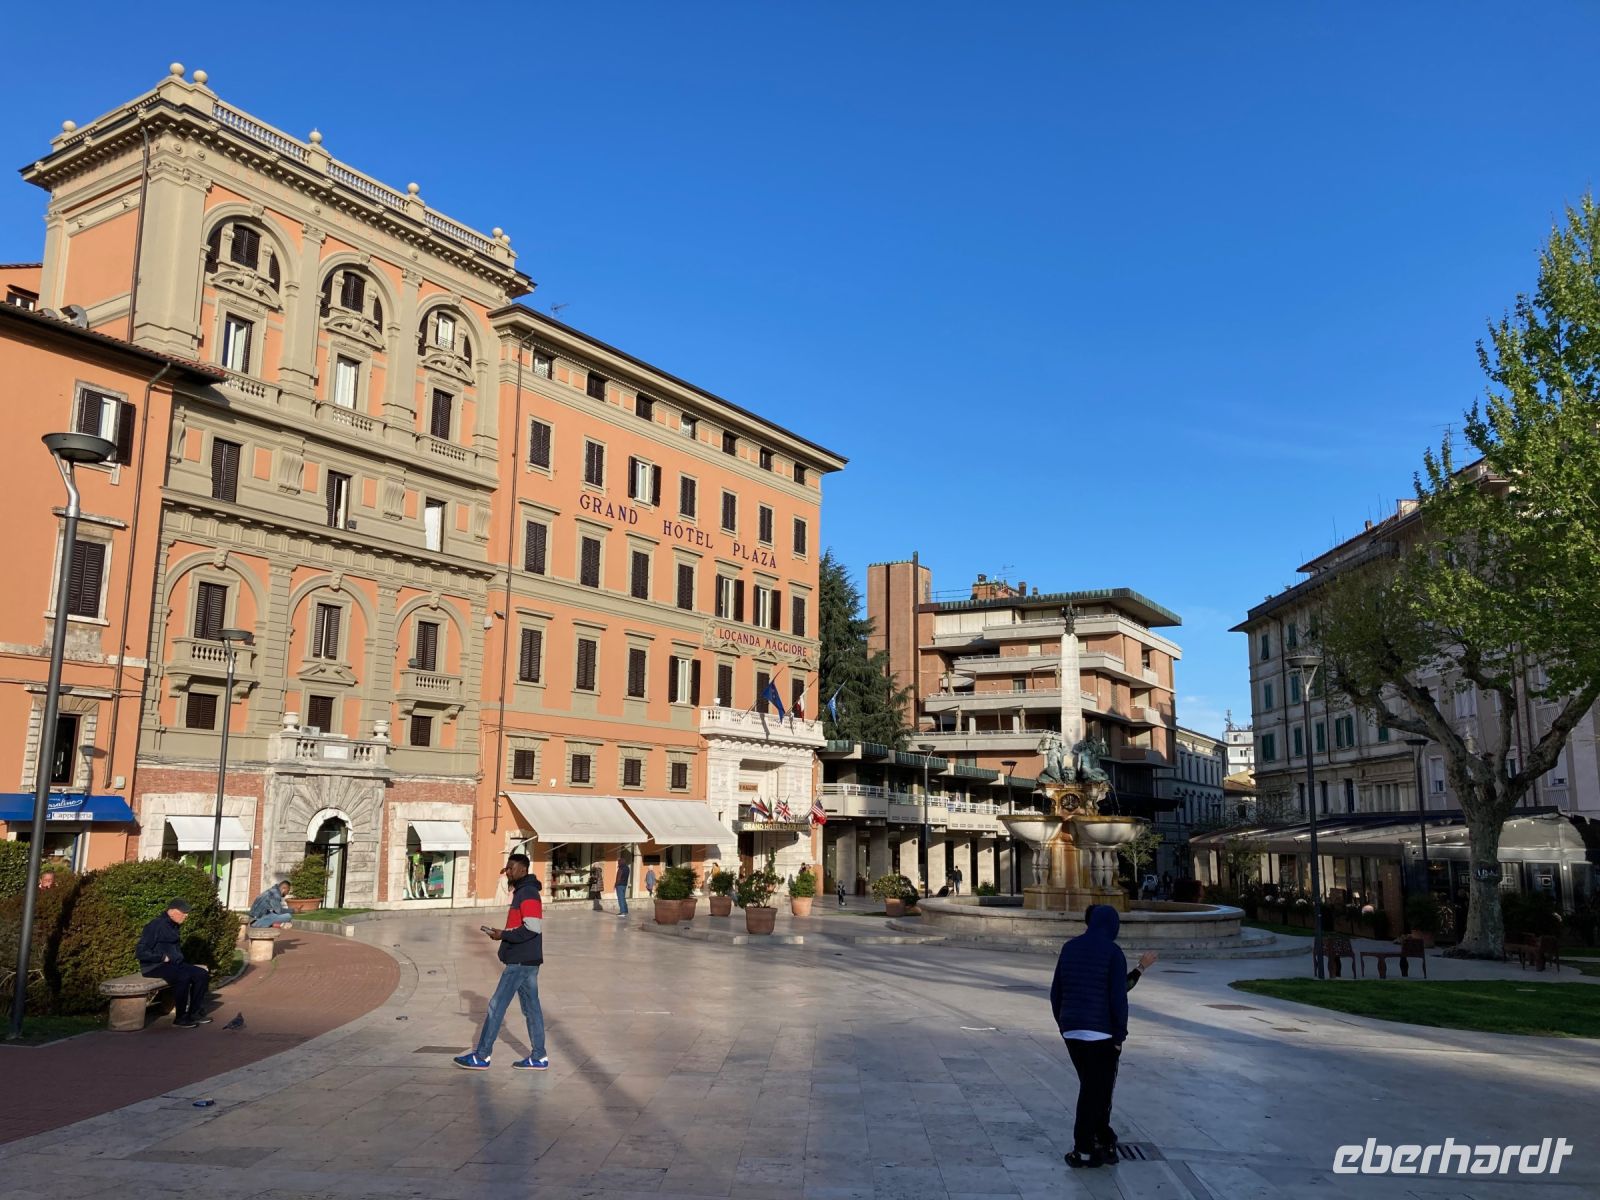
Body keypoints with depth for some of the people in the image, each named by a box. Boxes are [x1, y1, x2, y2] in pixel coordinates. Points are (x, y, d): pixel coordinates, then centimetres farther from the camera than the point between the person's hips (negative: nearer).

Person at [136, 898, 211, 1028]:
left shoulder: (173, 926, 13)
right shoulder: (156, 926, -15)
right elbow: (140, 952, -20)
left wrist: (178, 956, 12)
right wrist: (163, 957, -18)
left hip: (174, 964, 9)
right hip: (154, 967, -9)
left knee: (202, 974, -8)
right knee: (183, 977, -34)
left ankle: (195, 1013, 0)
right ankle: (180, 1018, -21)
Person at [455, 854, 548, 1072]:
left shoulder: (528, 893, -16)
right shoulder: (522, 891, 15)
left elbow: (533, 928, -24)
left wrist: (503, 935, -17)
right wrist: (503, 933, 9)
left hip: (521, 962, -10)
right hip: (525, 960, 10)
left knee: (497, 1006, -3)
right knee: (531, 1007, 10)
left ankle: (481, 1056, 4)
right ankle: (538, 1057, 14)